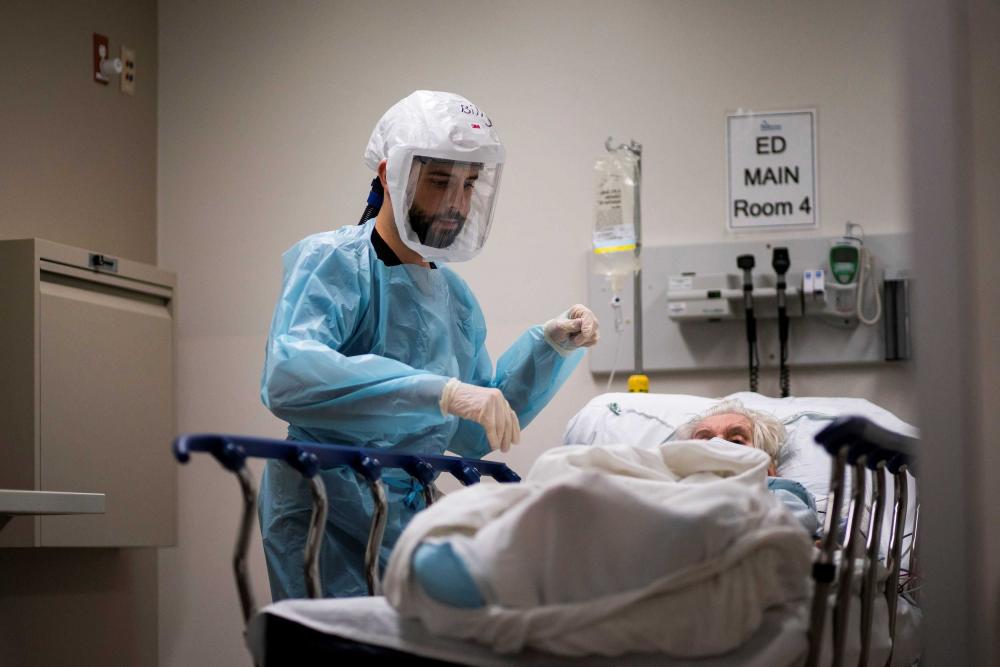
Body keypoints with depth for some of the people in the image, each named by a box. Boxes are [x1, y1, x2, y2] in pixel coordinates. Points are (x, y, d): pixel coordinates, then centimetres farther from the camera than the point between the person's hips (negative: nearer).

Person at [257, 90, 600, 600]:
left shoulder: (455, 295, 12)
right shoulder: (331, 262, -10)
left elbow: (472, 437, 18)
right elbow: (288, 376, -30)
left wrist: (548, 349, 5)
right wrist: (440, 391, -38)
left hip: (409, 520, 7)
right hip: (329, 529, -7)